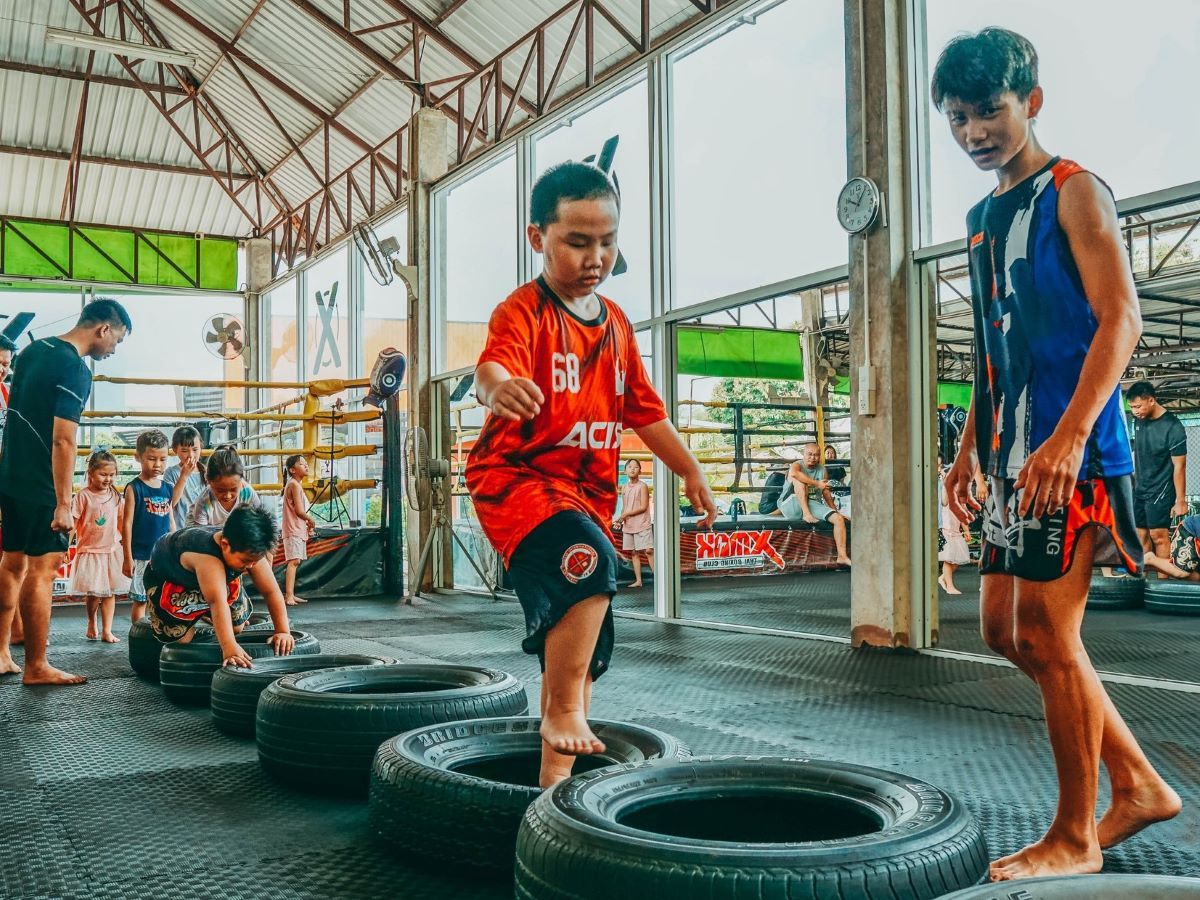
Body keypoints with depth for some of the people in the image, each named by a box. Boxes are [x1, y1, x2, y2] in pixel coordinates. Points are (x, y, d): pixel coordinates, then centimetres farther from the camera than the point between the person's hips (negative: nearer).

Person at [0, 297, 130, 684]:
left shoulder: (33, 350, 11)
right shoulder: (76, 370, -17)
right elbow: (63, 440, -22)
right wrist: (63, 504, -21)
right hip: (41, 486, -9)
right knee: (42, 569, -3)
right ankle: (37, 667, 3)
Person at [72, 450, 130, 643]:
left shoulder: (116, 497, 4)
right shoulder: (83, 496, -9)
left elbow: (122, 522, 13)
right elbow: (72, 521, -9)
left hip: (112, 550, 4)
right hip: (89, 550, -4)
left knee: (110, 592, 4)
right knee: (93, 593, -2)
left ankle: (106, 631, 9)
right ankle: (91, 622, 25)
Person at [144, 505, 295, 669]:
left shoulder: (250, 552, -29)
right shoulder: (206, 557, -48)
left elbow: (271, 592, -28)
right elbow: (217, 601, -59)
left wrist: (283, 631, -37)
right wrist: (229, 647, -68)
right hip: (168, 579, -5)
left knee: (237, 627, 3)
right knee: (180, 637, -12)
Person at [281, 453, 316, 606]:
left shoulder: (297, 484, 18)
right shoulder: (294, 485, -13)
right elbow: (299, 511, -19)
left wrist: (307, 525, 9)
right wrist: (311, 520, -3)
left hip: (299, 529, 10)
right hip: (293, 530, -10)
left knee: (295, 562, 13)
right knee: (294, 561, -18)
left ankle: (290, 595, 19)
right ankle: (289, 596, -25)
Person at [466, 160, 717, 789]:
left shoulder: (615, 323, 11)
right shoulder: (524, 310, -11)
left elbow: (643, 408, 20)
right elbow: (492, 362, -33)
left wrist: (690, 471, 19)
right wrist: (498, 385, -57)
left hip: (588, 491, 7)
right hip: (517, 476, -7)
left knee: (581, 647, 10)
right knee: (589, 562, -35)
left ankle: (556, 772, 22)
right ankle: (562, 712, -20)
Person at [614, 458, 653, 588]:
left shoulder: (642, 486, -6)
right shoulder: (625, 487, 12)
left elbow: (643, 507, -11)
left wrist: (626, 514, -12)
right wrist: (620, 520, 0)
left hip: (642, 524, -6)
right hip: (628, 525, 6)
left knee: (648, 551, -11)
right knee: (634, 553, 7)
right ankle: (638, 580, 10)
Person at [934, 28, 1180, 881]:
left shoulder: (1072, 191, -6)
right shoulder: (985, 217, 18)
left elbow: (1120, 317, -15)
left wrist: (1067, 438, -26)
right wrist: (970, 449, 17)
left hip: (1071, 452, -9)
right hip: (1017, 456, 9)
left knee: (1048, 634, -5)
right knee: (1006, 627, 10)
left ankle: (1075, 837, 11)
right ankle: (1139, 783, 23)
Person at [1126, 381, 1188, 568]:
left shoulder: (1173, 428, -17)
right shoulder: (1139, 421, 2)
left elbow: (1179, 466, -15)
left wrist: (1180, 501, -14)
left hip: (1161, 490, -6)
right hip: (1140, 489, 6)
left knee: (1159, 536, -7)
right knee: (1141, 536, 6)